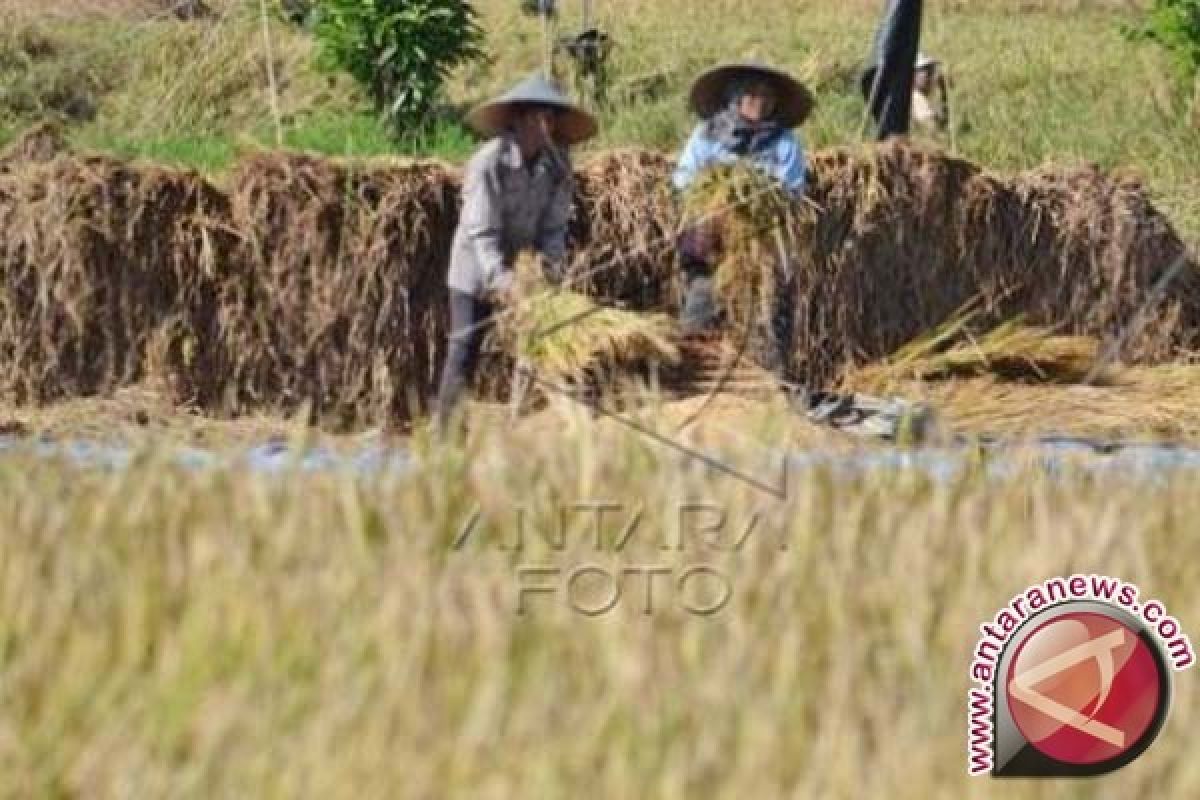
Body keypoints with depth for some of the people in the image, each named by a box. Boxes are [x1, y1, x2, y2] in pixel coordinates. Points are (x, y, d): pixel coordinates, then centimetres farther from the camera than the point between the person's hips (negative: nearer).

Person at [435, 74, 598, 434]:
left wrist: (552, 256, -25)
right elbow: (481, 232, -26)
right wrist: (498, 275, -39)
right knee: (464, 351, -6)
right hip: (476, 269, -4)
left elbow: (553, 223, -5)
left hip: (523, 269, 4)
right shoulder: (488, 162, -23)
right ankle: (445, 428, 1)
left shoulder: (556, 165, -9)